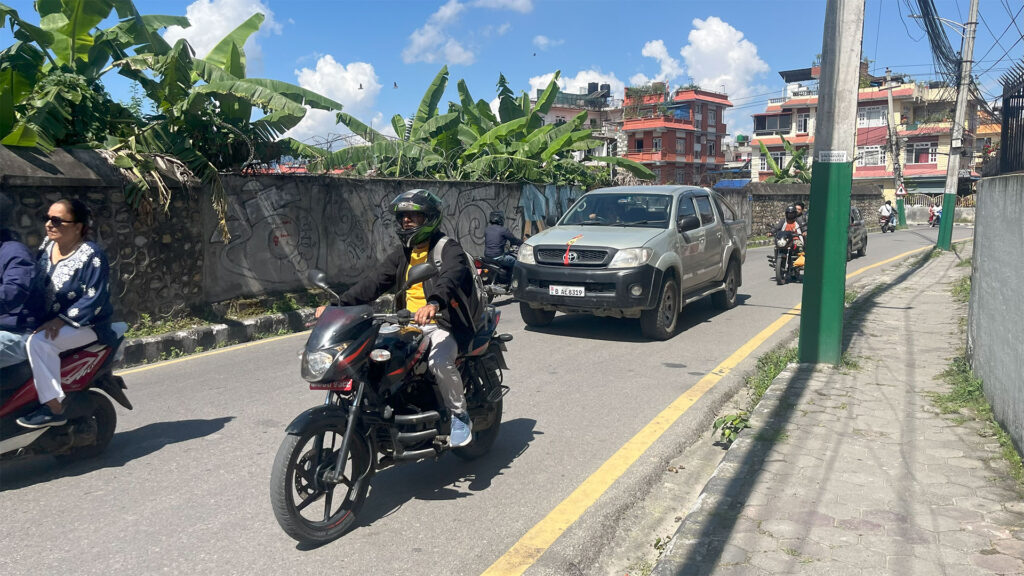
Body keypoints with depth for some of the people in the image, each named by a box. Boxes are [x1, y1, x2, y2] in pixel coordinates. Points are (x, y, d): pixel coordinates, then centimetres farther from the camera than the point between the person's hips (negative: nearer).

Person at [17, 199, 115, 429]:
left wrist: (62, 321, -24)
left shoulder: (91, 255, -14)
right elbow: (35, 284, 15)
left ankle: (54, 409, -26)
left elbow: (95, 299, -19)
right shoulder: (47, 247, 9)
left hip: (85, 325, -8)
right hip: (47, 321, 8)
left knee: (38, 342, -30)